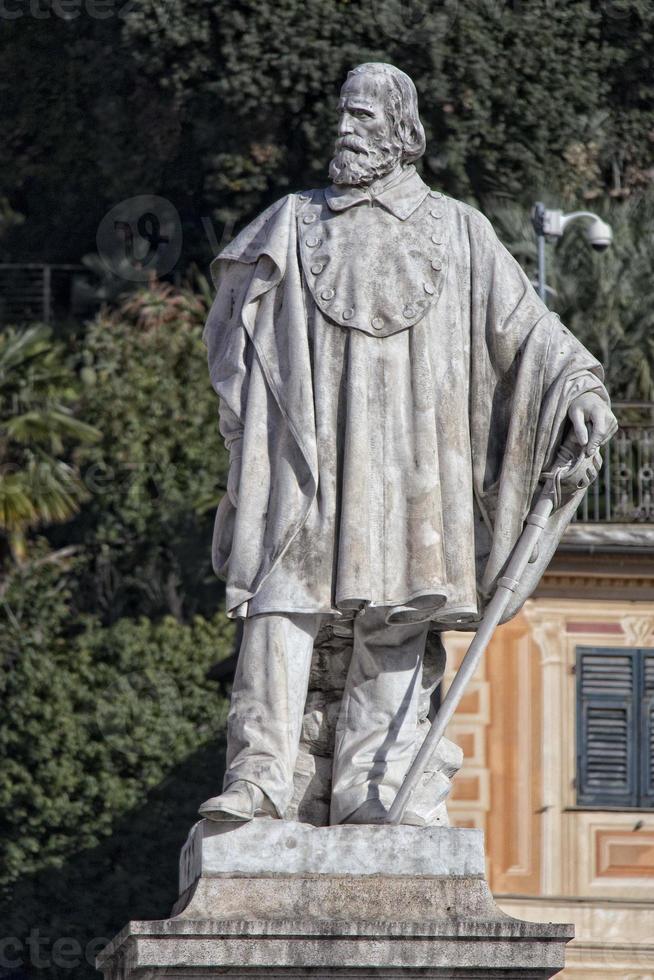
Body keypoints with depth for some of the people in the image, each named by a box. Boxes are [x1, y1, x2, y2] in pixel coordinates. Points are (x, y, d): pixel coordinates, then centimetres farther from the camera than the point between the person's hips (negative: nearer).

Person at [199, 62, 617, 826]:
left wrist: (578, 384, -8)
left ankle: (368, 789, -5)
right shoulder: (294, 223, 16)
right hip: (304, 450, 0)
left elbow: (520, 320, 4)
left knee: (394, 619, -5)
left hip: (401, 460, 0)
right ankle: (259, 775, -17)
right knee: (281, 600, -11)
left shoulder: (454, 231, 12)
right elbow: (233, 315, 12)